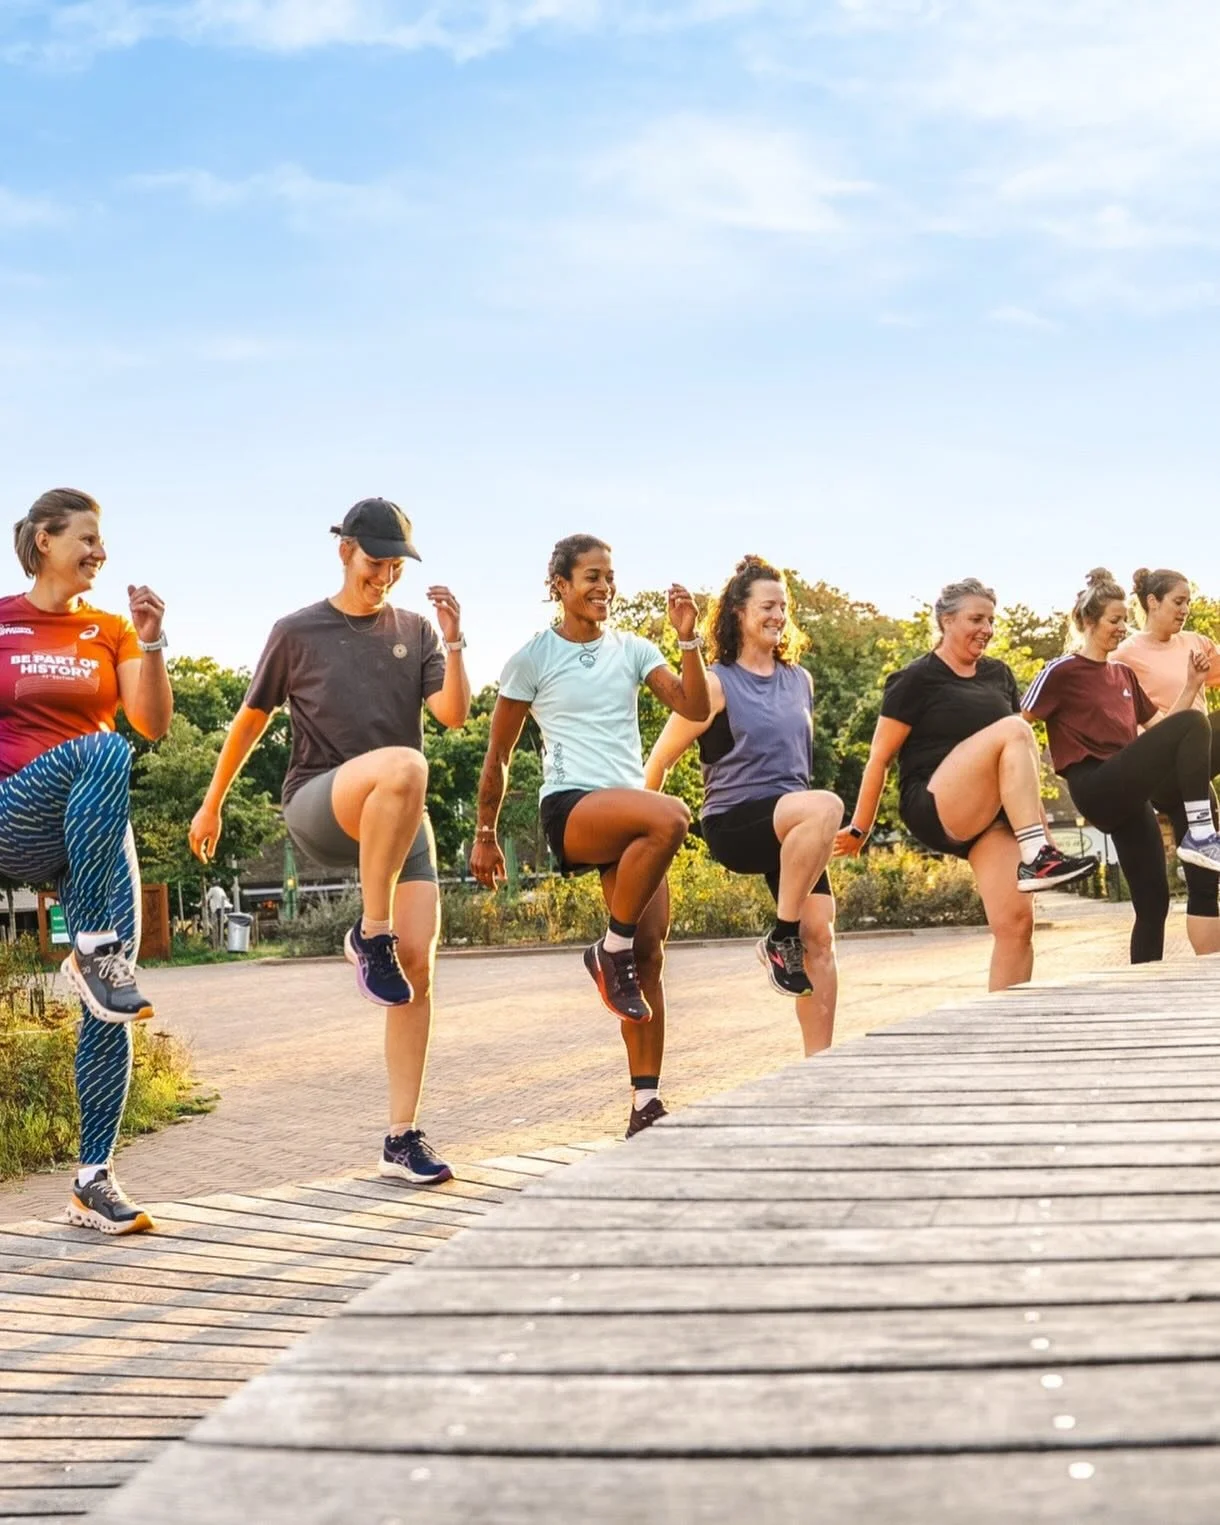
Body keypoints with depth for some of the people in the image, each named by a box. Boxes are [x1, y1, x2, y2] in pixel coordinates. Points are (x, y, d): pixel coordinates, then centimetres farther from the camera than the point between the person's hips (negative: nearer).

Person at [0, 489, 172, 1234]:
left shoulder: (111, 629, 10)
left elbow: (155, 723, -1)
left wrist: (151, 642, -14)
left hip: (96, 829, 3)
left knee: (113, 1001, -9)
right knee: (102, 750, -35)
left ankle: (95, 1179, -3)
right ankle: (92, 950, -34)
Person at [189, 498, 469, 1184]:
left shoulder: (415, 632, 12)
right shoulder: (298, 632, 5)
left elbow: (455, 714, 0)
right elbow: (252, 720, 13)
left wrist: (454, 641, -13)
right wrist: (212, 804, 19)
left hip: (402, 822, 4)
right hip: (319, 807, -4)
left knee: (419, 966, -7)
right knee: (404, 765, -38)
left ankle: (403, 1136, 0)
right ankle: (371, 937, -26)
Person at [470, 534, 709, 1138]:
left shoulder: (632, 650, 14)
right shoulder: (533, 657, 3)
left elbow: (695, 708, 2)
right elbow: (497, 755, 9)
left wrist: (689, 639, -8)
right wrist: (485, 834, 9)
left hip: (630, 808, 5)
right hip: (570, 807, -5)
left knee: (649, 956, -5)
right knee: (670, 817, -35)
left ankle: (645, 1103, 0)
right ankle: (610, 949, -18)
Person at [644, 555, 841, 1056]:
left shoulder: (800, 681, 15)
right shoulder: (716, 684, -3)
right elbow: (660, 759, -1)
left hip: (791, 827, 6)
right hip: (733, 823, -6)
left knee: (820, 934, -10)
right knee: (825, 806, -34)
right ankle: (781, 938, -23)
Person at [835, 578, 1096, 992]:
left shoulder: (998, 674, 16)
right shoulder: (917, 679, -1)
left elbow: (1023, 755, 23)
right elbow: (879, 758, 0)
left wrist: (1037, 815, 17)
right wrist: (860, 829, 0)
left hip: (989, 815, 6)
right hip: (935, 809, -6)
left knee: (1015, 922, -14)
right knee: (1010, 730, -27)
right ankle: (1037, 858, -35)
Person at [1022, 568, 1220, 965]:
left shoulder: (1124, 675, 21)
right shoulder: (1062, 671, -1)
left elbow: (1159, 727, 24)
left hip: (1129, 795, 8)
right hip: (1097, 789, -8)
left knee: (1153, 899, 2)